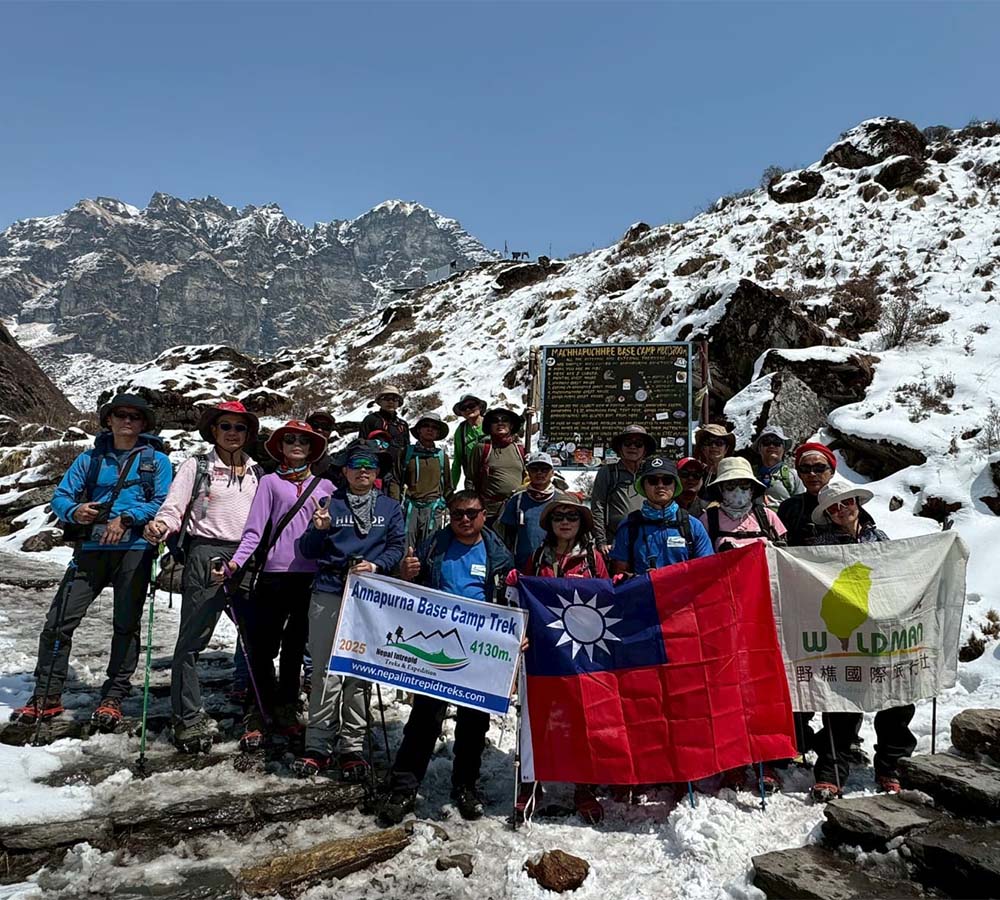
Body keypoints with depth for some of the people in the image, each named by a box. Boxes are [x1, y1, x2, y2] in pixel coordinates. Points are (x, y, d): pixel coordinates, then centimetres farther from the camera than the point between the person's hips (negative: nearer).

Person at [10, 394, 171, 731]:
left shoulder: (156, 460, 7)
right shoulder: (90, 458, 15)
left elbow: (164, 503, -4)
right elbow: (60, 496, 10)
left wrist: (127, 518, -17)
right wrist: (74, 511, -12)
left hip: (134, 549, -2)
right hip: (91, 549, 3)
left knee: (126, 625, 3)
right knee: (59, 621, -1)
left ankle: (112, 699, 14)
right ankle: (46, 697, 12)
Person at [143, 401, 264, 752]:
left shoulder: (257, 472, 16)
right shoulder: (197, 465, 5)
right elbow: (174, 506, -5)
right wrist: (159, 527, -24)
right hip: (206, 555, -4)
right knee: (192, 639, -3)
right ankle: (188, 719, 7)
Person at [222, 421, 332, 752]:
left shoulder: (325, 487, 12)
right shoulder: (270, 482, 5)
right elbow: (255, 529, -3)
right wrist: (236, 562, -15)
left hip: (312, 575, 2)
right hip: (276, 573, -2)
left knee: (295, 647, 12)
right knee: (264, 646, -1)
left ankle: (285, 711, 25)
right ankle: (258, 714, 13)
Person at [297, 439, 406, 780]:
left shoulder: (390, 507, 13)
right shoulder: (330, 504, 9)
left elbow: (397, 546, 8)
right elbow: (308, 552, 7)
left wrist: (376, 565, -10)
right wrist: (319, 530, -13)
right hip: (328, 595, 0)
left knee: (360, 674, 3)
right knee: (326, 673, 0)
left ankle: (352, 747, 13)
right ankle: (318, 745, 10)